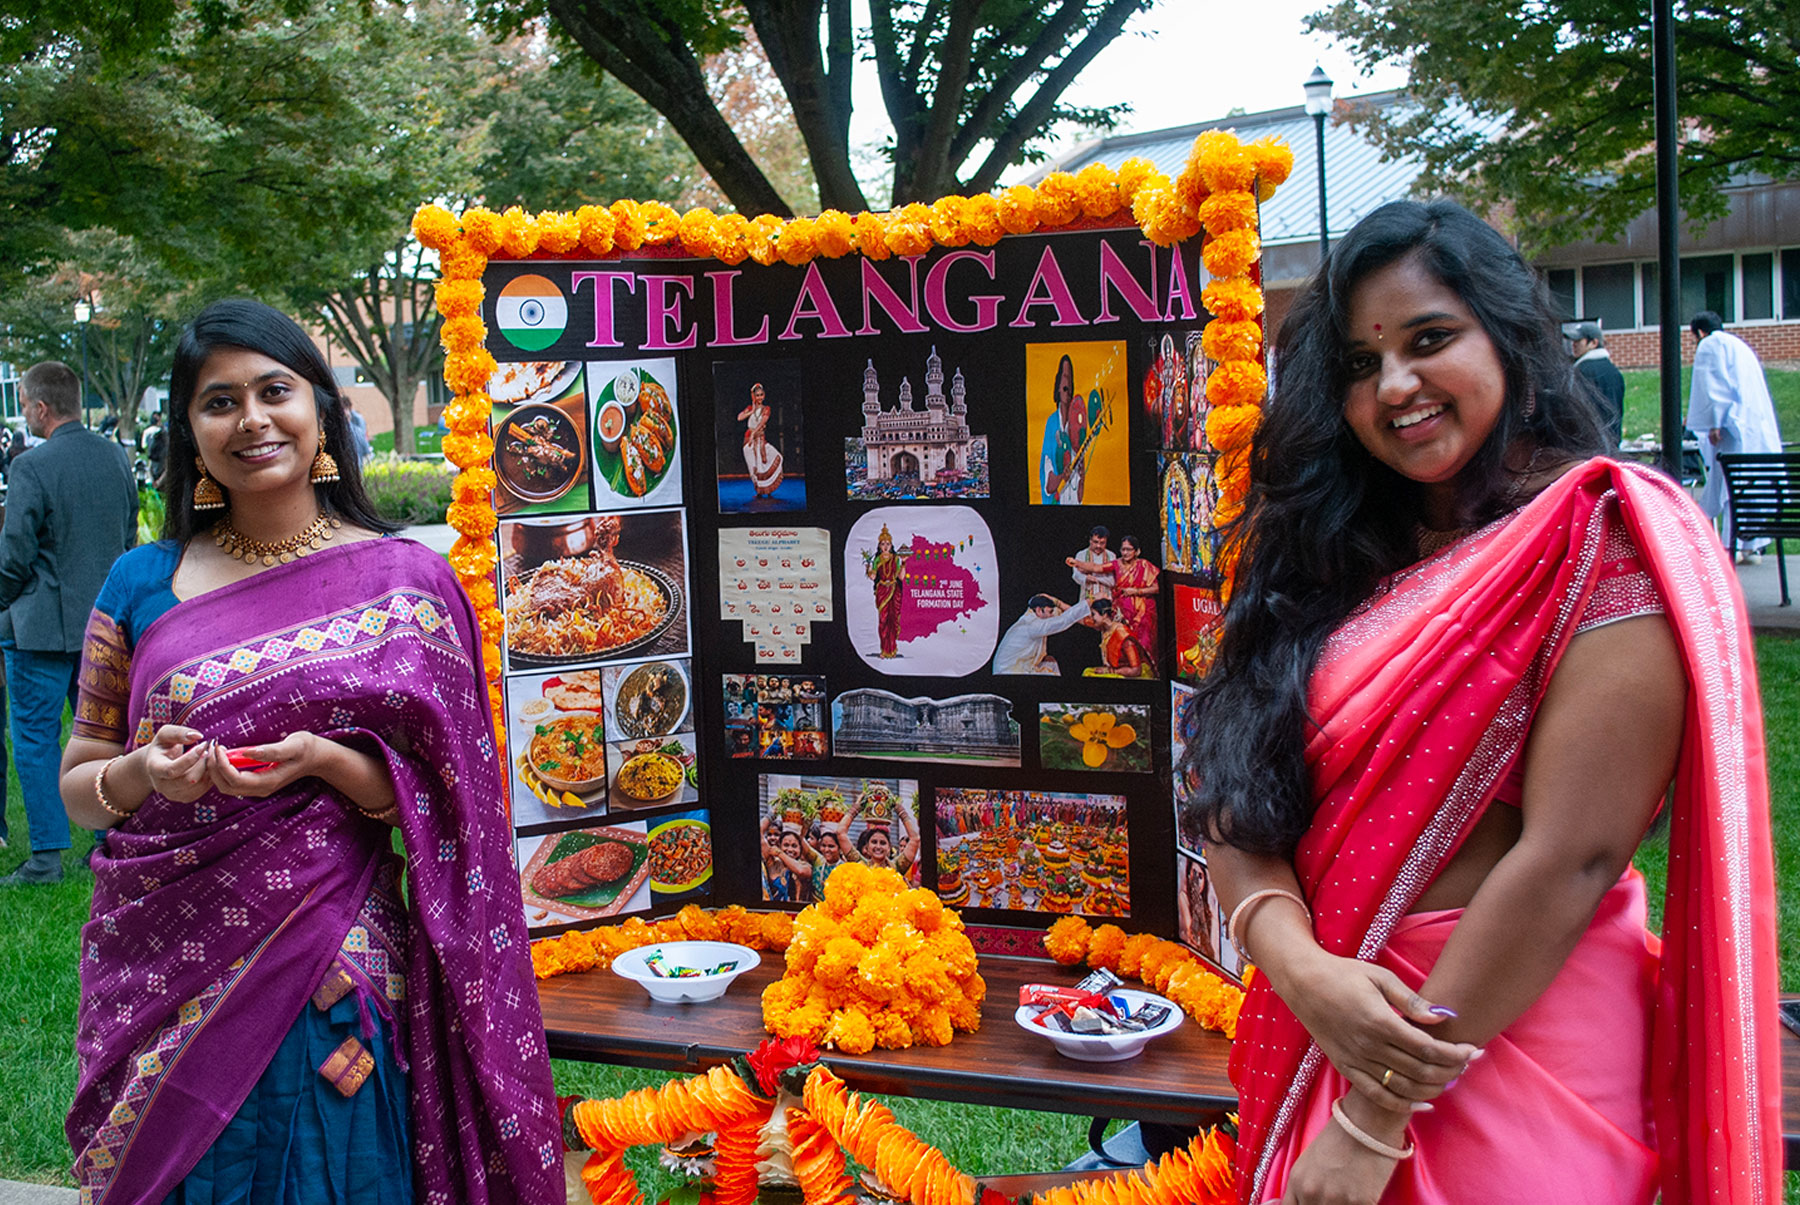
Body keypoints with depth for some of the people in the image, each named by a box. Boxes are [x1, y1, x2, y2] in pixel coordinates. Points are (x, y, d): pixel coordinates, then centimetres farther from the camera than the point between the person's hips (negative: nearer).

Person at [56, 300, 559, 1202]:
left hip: (329, 971, -2)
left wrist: (327, 762, -19)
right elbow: (77, 784, 8)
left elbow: (434, 804, -1)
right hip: (161, 976, 2)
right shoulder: (142, 583, 4)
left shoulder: (403, 581, -3)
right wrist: (143, 774, -14)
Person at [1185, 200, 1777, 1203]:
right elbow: (1240, 795, 2)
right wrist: (1298, 963, -18)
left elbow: (1572, 858, -20)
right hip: (1329, 1039, 6)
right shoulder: (1342, 559, 6)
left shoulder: (1605, 537, -13)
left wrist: (1378, 1119, -18)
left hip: (1507, 1039, -6)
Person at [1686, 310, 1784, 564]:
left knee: (1731, 484, -10)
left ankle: (1735, 545, -14)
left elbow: (1713, 387, -11)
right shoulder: (1738, 345, 26)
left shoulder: (1710, 345, 0)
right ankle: (1754, 546, 7)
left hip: (1735, 426, -9)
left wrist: (1713, 424, -16)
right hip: (1759, 425, 9)